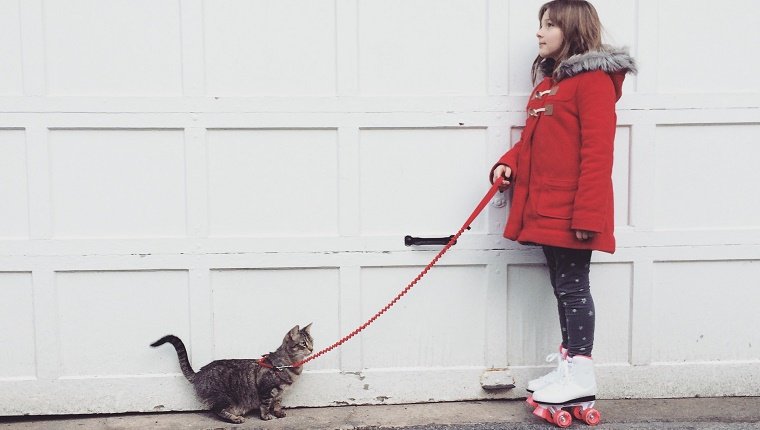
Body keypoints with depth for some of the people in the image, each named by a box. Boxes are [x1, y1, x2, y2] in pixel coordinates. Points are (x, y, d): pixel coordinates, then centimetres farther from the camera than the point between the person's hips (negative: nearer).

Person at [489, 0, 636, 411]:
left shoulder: (593, 79, -11)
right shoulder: (547, 78, 16)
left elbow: (598, 153, -17)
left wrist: (587, 215, -21)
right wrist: (509, 162, 1)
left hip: (571, 212, -8)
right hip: (545, 207, 9)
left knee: (573, 287, -2)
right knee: (561, 286, 13)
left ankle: (581, 376, 7)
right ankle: (568, 366, 23)